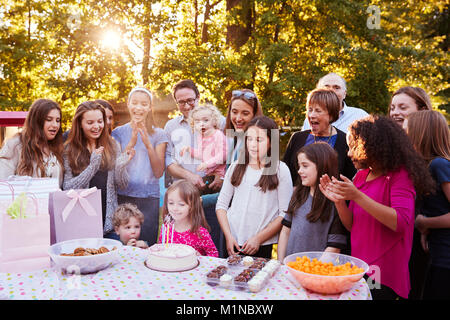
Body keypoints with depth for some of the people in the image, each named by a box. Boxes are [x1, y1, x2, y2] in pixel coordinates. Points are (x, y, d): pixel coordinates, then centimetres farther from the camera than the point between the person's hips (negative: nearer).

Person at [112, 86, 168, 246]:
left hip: (149, 198, 0)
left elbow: (159, 173, -3)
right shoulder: (118, 133, 7)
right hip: (123, 196, 1)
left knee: (147, 244, 1)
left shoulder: (158, 134, 4)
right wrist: (131, 143, -16)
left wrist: (148, 144, -16)